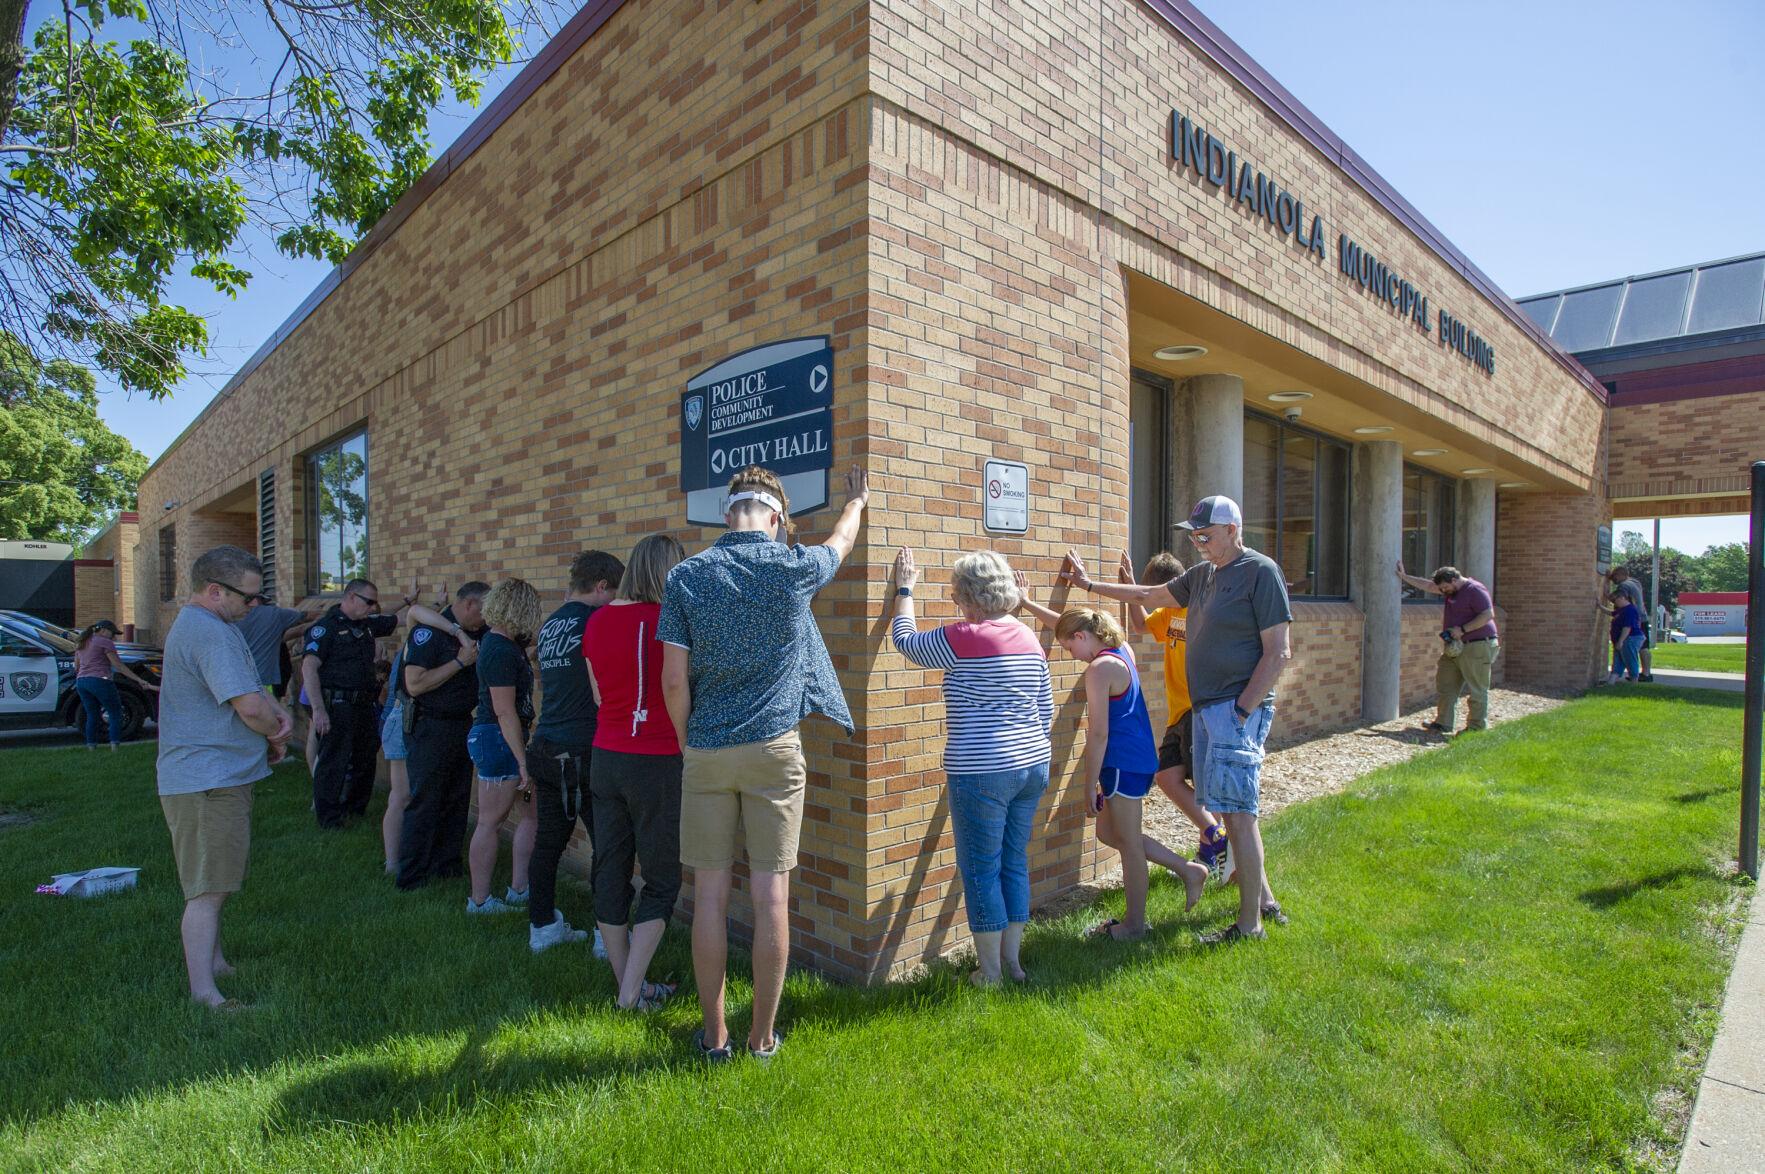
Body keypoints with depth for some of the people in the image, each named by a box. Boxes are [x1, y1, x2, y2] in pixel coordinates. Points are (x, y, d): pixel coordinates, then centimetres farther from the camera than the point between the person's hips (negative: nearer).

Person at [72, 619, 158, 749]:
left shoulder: (81, 643, 19)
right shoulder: (105, 642, -3)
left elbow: (76, 667, 24)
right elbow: (119, 666, -9)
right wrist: (139, 680, -10)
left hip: (81, 681, 7)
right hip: (100, 681, -7)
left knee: (92, 716, 14)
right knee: (116, 714, 0)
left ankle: (91, 746, 9)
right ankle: (115, 746, -8)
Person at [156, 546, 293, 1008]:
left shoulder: (205, 624, 14)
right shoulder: (209, 633, -21)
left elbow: (252, 688, 17)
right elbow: (249, 706, -26)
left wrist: (280, 716, -3)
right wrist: (277, 733, -6)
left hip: (219, 776, 11)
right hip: (209, 782, -11)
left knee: (213, 884, 22)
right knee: (208, 890, -6)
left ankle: (214, 964, 35)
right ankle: (203, 993, -1)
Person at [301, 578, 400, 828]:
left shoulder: (368, 624, 12)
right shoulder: (326, 627, -9)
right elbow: (309, 668, -16)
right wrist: (318, 710, -22)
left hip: (364, 705, 8)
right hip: (337, 707, -8)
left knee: (365, 760, 17)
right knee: (332, 766, 0)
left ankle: (356, 809, 33)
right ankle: (330, 822, 10)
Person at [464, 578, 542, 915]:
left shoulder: (497, 641, 8)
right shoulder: (502, 652, -20)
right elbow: (505, 712, -23)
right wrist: (522, 761, -21)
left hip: (496, 738, 10)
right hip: (498, 739, -10)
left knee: (533, 811, 13)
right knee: (490, 822, 1)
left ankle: (519, 889, 21)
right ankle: (480, 900, 14)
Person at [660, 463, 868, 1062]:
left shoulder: (687, 575, -2)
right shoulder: (794, 567, -3)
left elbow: (674, 679, -4)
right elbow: (841, 540, 20)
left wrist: (688, 742, 11)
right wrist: (856, 500, 40)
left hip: (706, 752, 1)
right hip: (774, 749, -1)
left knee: (710, 892, 10)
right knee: (771, 894, 7)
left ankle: (714, 1033, 23)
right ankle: (763, 1035, 20)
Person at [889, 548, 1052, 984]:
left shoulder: (963, 638, -15)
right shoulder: (1029, 639, 8)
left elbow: (905, 641, 2)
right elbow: (1046, 711, 14)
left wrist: (905, 589, 14)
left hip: (982, 772, -8)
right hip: (1033, 765, 8)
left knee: (981, 871, 6)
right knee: (1015, 863, 17)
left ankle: (990, 972, 17)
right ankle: (1012, 960, 29)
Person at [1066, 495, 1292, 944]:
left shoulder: (1261, 571, -8)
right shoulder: (1202, 573, 16)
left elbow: (1279, 653, -12)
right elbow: (1149, 595, 29)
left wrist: (1241, 710, -16)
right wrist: (1091, 584, 34)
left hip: (1239, 708, -8)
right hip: (1207, 708, 8)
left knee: (1238, 812, -6)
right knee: (1230, 809, 12)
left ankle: (1250, 923, 4)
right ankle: (1265, 900, 25)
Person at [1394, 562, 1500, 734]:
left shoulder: (1476, 590, -13)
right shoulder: (1451, 590, 13)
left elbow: (1488, 615, -21)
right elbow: (1428, 585, 21)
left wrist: (1462, 629, -20)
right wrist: (1404, 576, 18)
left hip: (1477, 647, -9)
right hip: (1454, 647, 9)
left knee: (1477, 689, -2)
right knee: (1445, 686, 7)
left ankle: (1477, 726, 6)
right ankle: (1443, 723, 11)